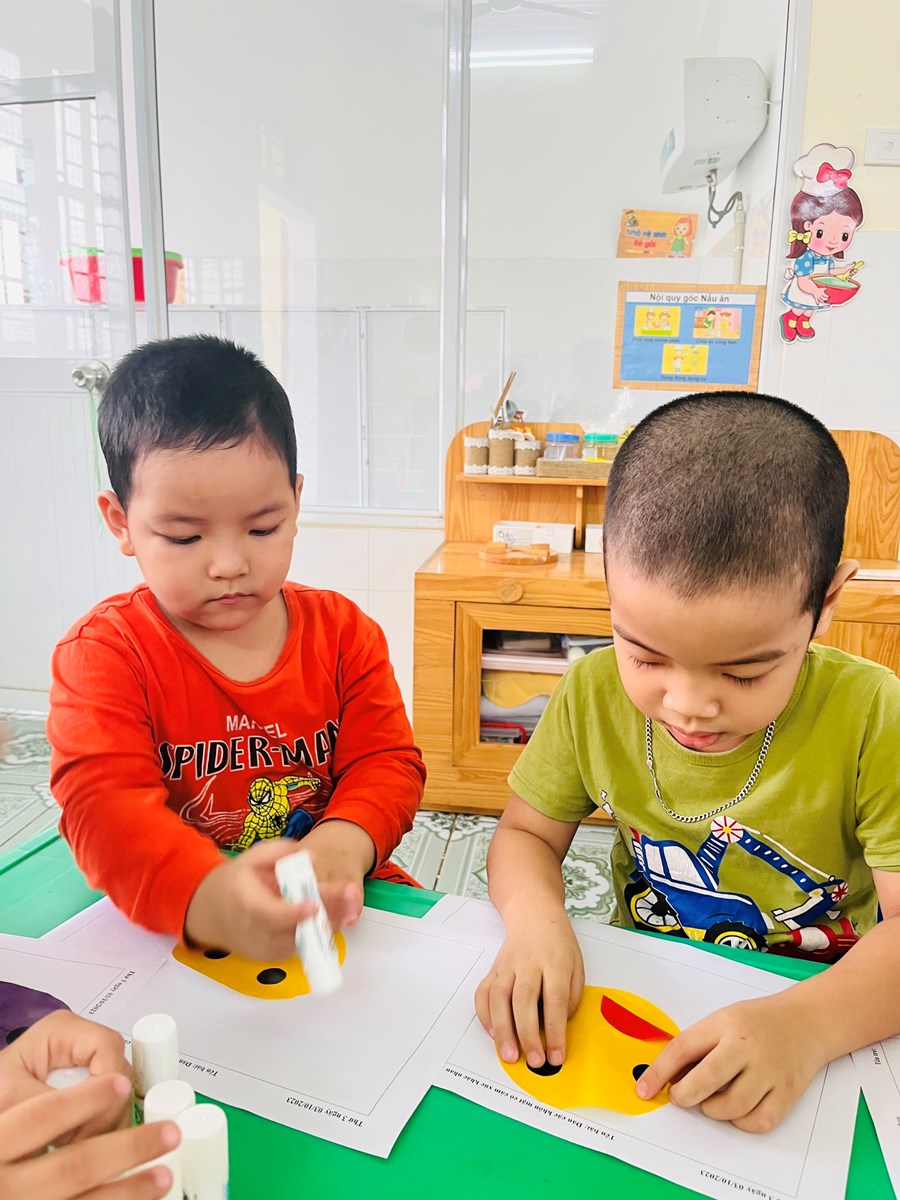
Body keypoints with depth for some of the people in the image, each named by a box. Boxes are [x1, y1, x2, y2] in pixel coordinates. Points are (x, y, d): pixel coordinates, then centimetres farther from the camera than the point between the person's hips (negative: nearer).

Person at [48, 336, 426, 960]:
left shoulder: (343, 632, 1)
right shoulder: (103, 652, -9)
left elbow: (389, 764, -4)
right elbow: (104, 809, -22)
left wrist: (339, 848, -27)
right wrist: (214, 898, -42)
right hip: (165, 928, -3)